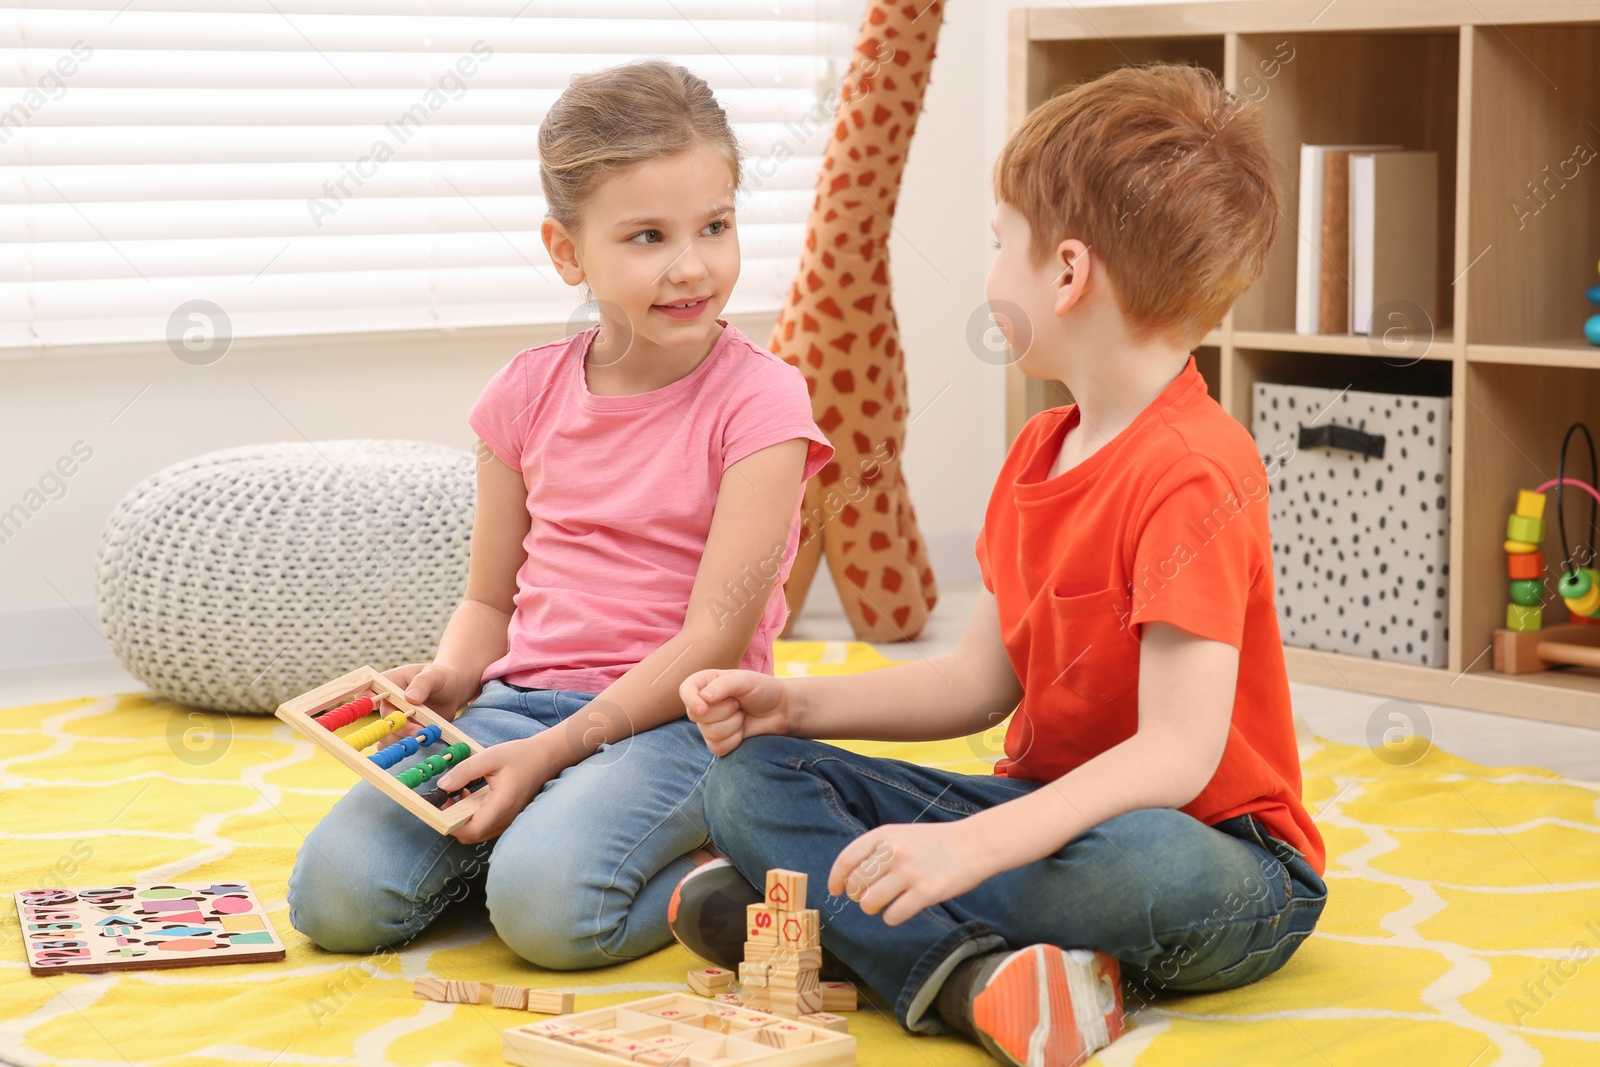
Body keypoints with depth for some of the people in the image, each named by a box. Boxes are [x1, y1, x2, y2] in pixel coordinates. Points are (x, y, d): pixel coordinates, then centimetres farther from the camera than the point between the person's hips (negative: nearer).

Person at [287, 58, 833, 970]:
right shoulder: (530, 391, 7)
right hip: (522, 698, 5)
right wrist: (451, 675, -7)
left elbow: (715, 631, -13)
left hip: (677, 719, -4)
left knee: (546, 903, -33)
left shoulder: (759, 400, -7)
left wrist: (555, 751, -20)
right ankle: (527, 825, 8)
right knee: (336, 893, -17)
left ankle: (709, 868, -3)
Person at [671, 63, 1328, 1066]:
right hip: (1049, 808, 9)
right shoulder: (1038, 454, 10)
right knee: (753, 777, -5)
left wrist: (972, 845, -37)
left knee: (1153, 869, -44)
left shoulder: (1193, 474, -21)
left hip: (1213, 848, -8)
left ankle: (820, 916, -26)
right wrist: (797, 702, 2)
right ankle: (969, 974, -28)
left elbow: (1179, 751, -28)